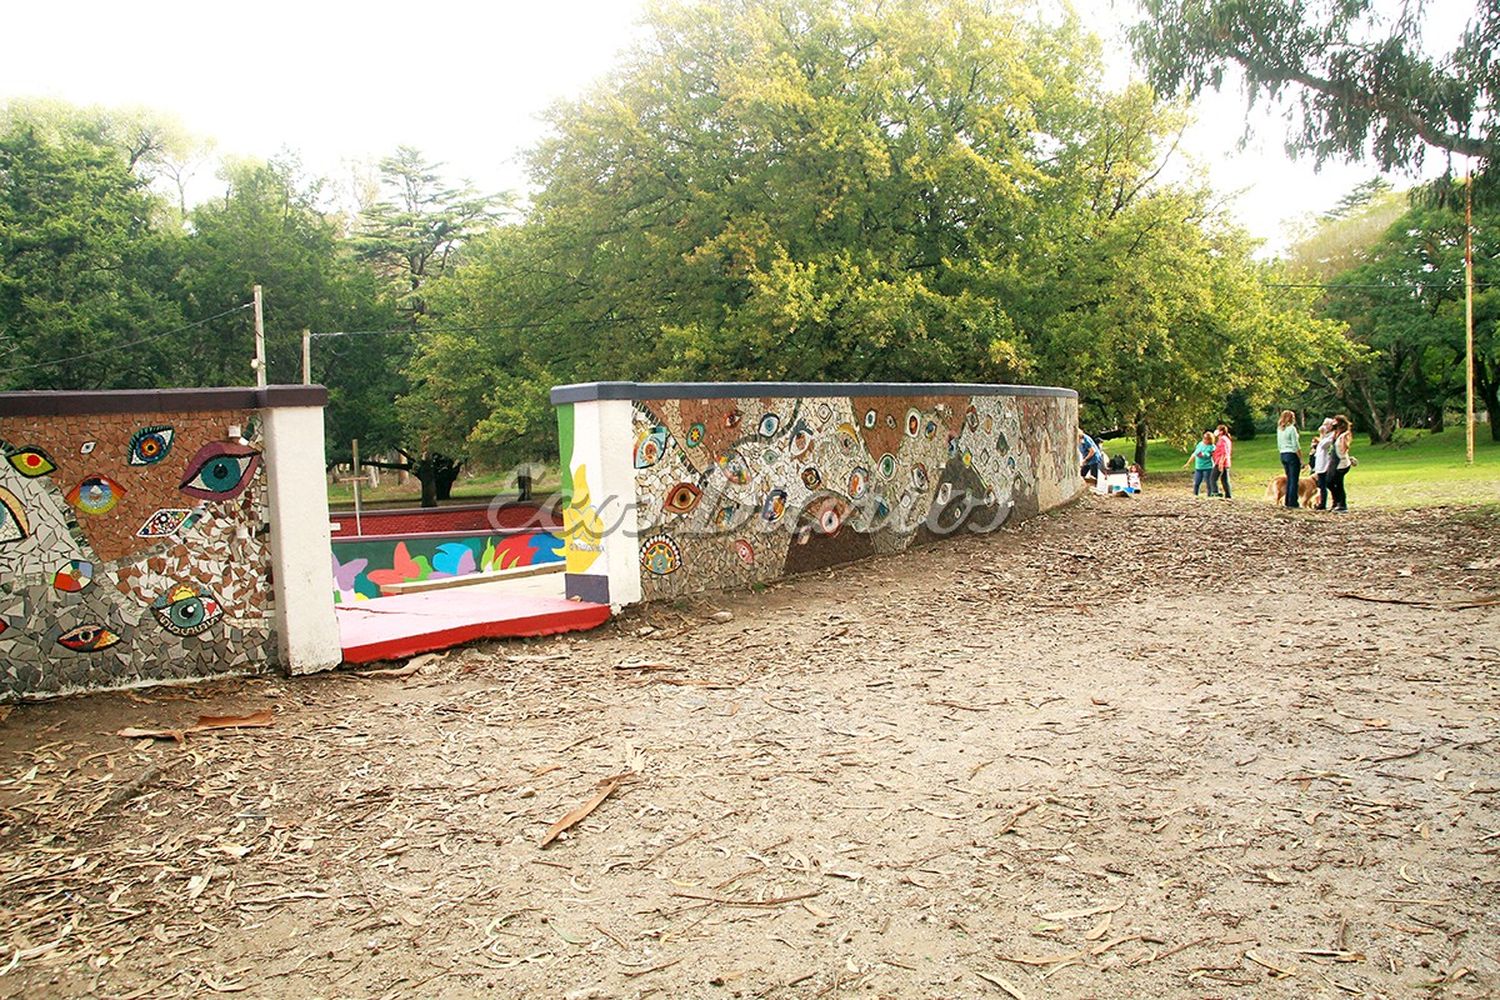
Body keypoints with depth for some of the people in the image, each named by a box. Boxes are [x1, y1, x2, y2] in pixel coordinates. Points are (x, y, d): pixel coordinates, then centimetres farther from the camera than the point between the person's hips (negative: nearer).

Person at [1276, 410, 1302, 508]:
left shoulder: (1279, 429, 10)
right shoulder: (1291, 428, -12)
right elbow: (1296, 446, -14)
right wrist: (1301, 459, -10)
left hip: (1283, 455, 7)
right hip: (1292, 455, -7)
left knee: (1289, 479, 14)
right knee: (1294, 480, -3)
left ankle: (1288, 501, 15)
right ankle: (1293, 502, -3)